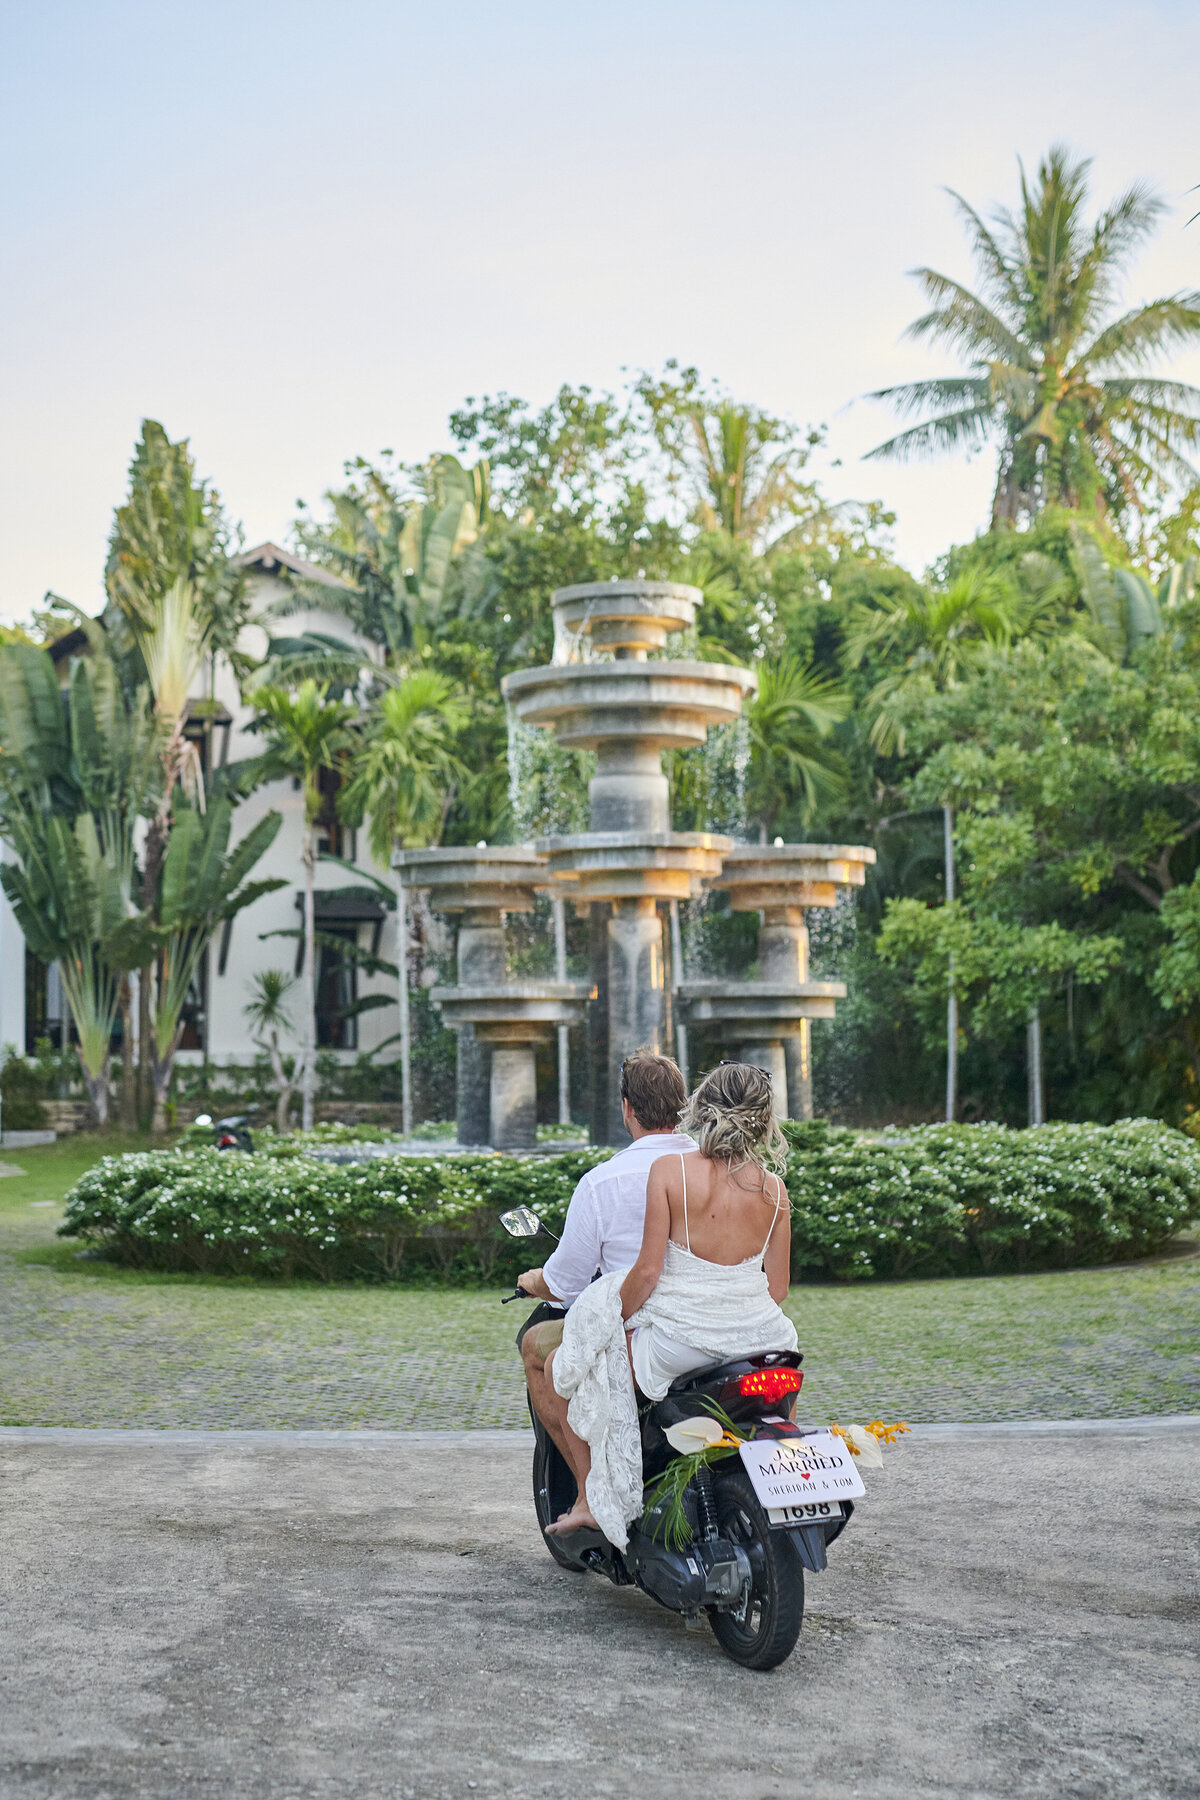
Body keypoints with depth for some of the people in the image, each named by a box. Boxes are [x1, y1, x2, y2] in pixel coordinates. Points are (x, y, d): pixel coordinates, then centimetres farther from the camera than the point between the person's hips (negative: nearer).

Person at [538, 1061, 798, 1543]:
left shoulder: (669, 1170, -10)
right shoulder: (774, 1189, 1)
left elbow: (648, 1271, -13)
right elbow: (777, 1289, 5)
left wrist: (614, 1321, 4)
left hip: (676, 1339, -4)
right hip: (753, 1335, 4)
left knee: (560, 1367, 19)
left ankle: (592, 1498, 17)